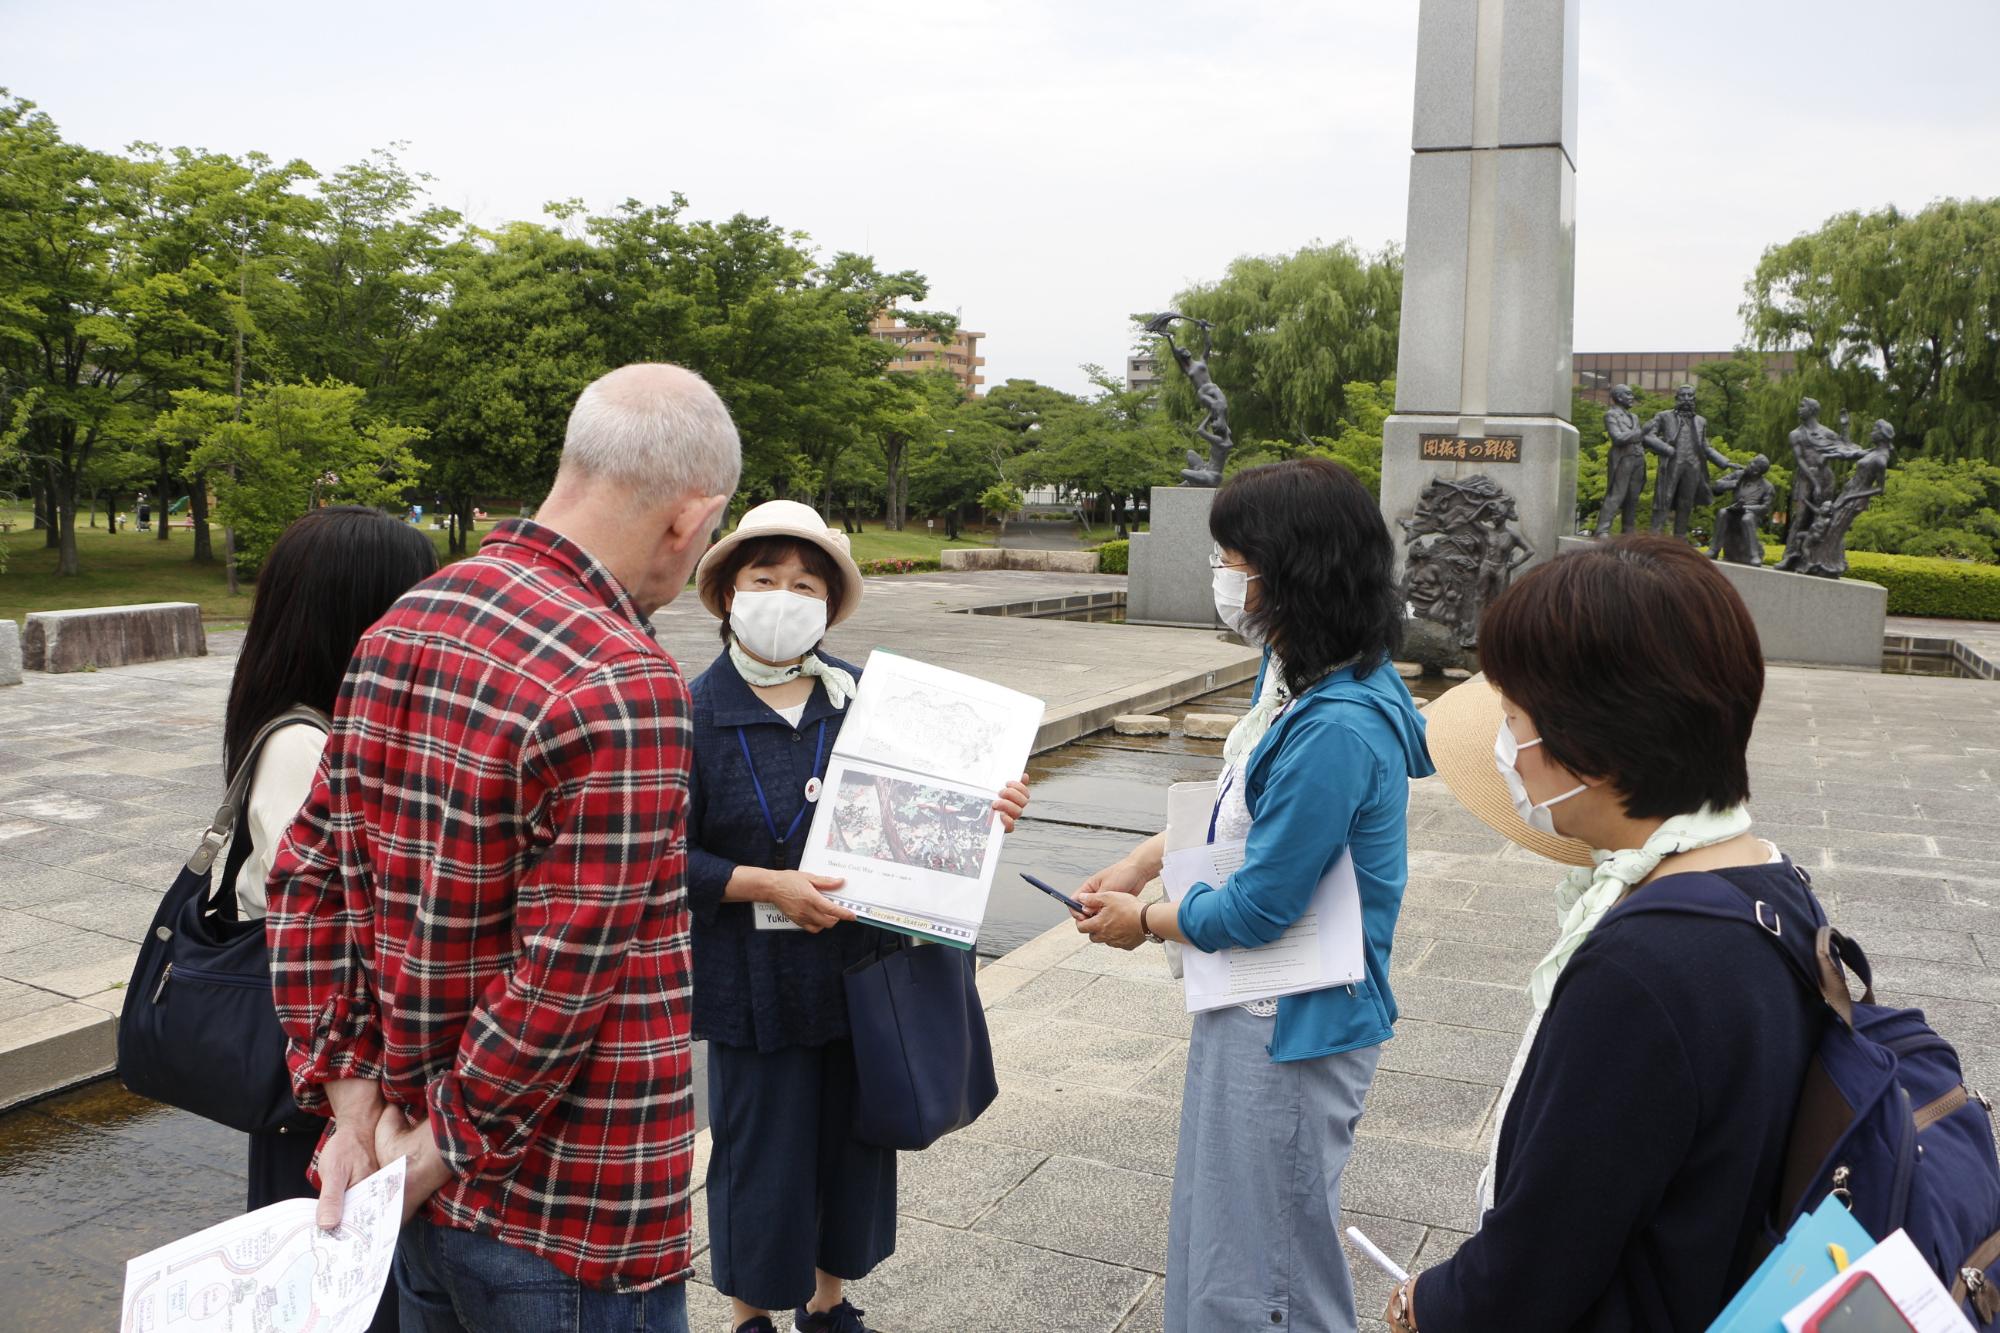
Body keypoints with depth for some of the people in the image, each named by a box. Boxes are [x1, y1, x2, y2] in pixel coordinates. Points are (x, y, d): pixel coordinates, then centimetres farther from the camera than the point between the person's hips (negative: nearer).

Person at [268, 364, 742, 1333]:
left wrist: (356, 1105, 1)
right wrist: (435, 1151, -11)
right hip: (573, 1225, -7)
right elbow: (562, 981, -25)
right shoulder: (625, 686, -25)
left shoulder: (399, 631, 2)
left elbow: (308, 879, 4)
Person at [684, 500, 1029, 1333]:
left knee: (855, 1139, 17)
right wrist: (765, 884, -21)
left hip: (861, 969, 4)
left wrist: (984, 816, -11)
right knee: (761, 1152, 9)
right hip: (756, 982, -4)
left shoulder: (862, 697, 1)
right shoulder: (696, 712, -9)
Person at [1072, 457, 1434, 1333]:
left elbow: (1257, 910, -24)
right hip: (1257, 1005, 9)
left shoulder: (1338, 729, -30)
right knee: (1217, 1234, 27)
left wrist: (1144, 922, -7)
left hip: (1291, 1030, -9)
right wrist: (1140, 864, 9)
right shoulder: (1293, 669, -1)